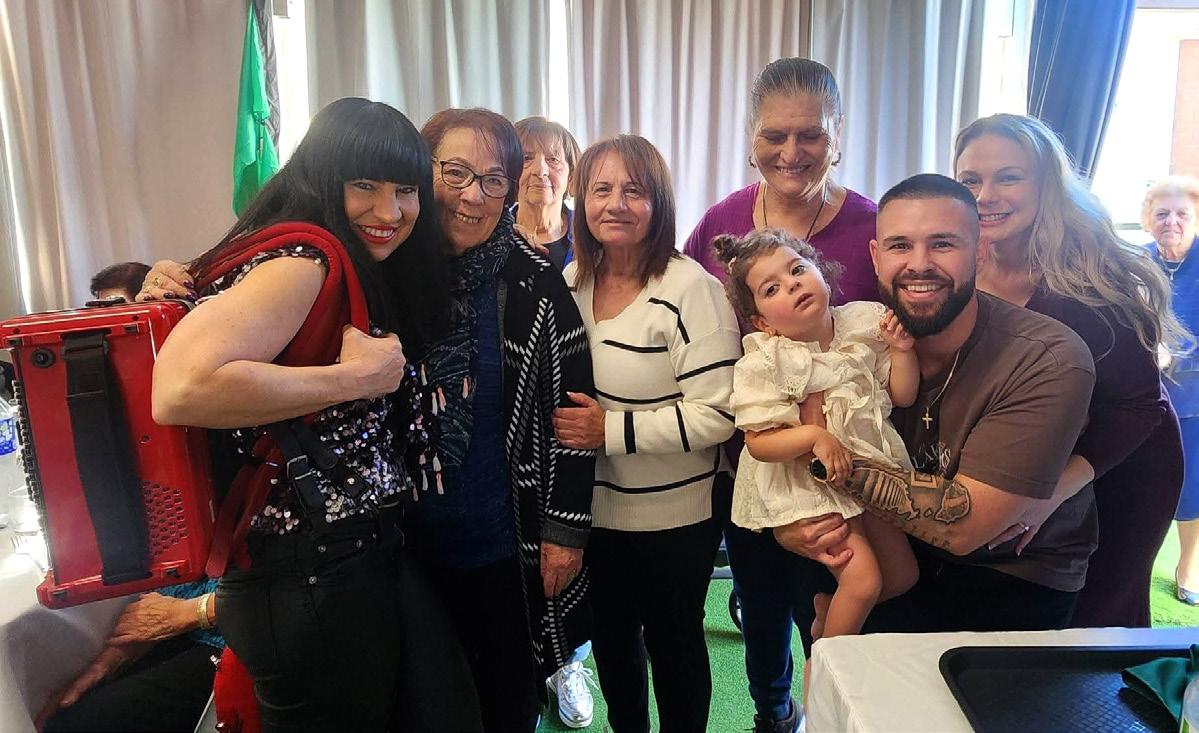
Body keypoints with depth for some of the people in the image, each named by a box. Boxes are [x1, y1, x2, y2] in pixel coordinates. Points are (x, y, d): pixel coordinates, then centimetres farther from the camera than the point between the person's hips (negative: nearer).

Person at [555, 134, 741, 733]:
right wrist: (563, 421, -1)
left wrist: (611, 429, -23)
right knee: (610, 638, 22)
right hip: (594, 509, 6)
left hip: (674, 515, -5)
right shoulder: (571, 280, 1)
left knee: (673, 641, 15)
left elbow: (717, 414, -22)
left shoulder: (690, 289, -18)